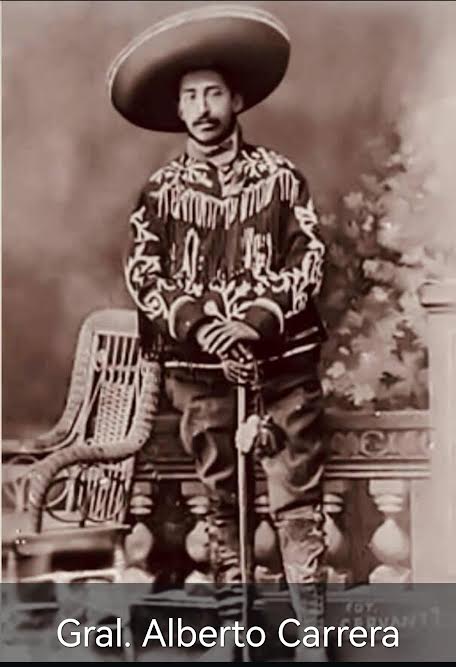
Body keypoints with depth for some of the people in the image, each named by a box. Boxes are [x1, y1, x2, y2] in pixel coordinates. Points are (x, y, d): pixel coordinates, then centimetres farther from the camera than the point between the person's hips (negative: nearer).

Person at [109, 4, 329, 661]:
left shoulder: (280, 175, 2)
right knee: (219, 496, 9)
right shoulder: (160, 189, 4)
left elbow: (308, 261, -3)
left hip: (283, 358, -1)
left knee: (298, 493, -2)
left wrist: (255, 323, -16)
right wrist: (202, 328, -14)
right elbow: (142, 274, -1)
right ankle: (231, 610, 19)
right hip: (198, 366, 1)